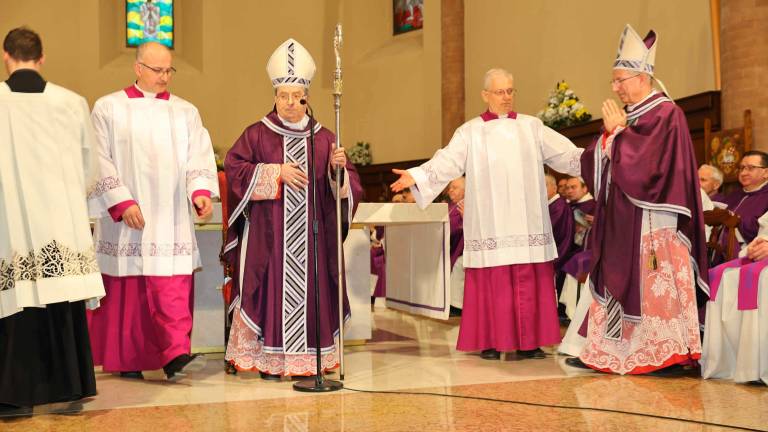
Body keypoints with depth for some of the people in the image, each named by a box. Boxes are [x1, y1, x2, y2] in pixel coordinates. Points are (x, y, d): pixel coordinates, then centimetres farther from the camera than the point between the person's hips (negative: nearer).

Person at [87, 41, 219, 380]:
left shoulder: (185, 112, 11)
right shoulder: (108, 108, 4)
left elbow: (198, 158, 4)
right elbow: (100, 161, -2)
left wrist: (201, 191, -14)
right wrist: (122, 202, -12)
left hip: (170, 219, 2)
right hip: (124, 218, -1)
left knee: (173, 288, -7)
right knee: (125, 290, 6)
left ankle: (176, 355, -9)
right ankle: (125, 360, 19)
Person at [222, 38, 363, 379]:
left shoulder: (323, 138, 10)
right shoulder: (257, 134, 4)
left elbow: (346, 184, 10)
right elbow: (234, 167, -5)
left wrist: (338, 167, -12)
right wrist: (276, 172, -11)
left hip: (312, 232, 3)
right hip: (269, 232, -2)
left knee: (311, 288, 2)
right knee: (273, 289, -4)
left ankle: (309, 358, 11)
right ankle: (269, 359, 5)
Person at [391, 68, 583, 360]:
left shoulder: (532, 127, 12)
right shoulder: (470, 132, 6)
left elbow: (566, 154, 6)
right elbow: (446, 162, -5)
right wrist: (415, 177, -20)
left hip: (526, 224, 2)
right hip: (490, 224, -1)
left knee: (529, 282, 0)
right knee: (491, 282, -3)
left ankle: (529, 341, 7)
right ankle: (491, 342, 5)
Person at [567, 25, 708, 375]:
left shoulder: (665, 114, -10)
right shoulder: (626, 115, 14)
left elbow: (646, 166, -20)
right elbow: (599, 165, 12)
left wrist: (617, 132, -12)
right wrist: (610, 132, -4)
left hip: (651, 223, -8)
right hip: (621, 220, 8)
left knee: (655, 286, -5)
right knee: (618, 283, 8)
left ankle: (669, 354, 3)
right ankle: (609, 352, 13)